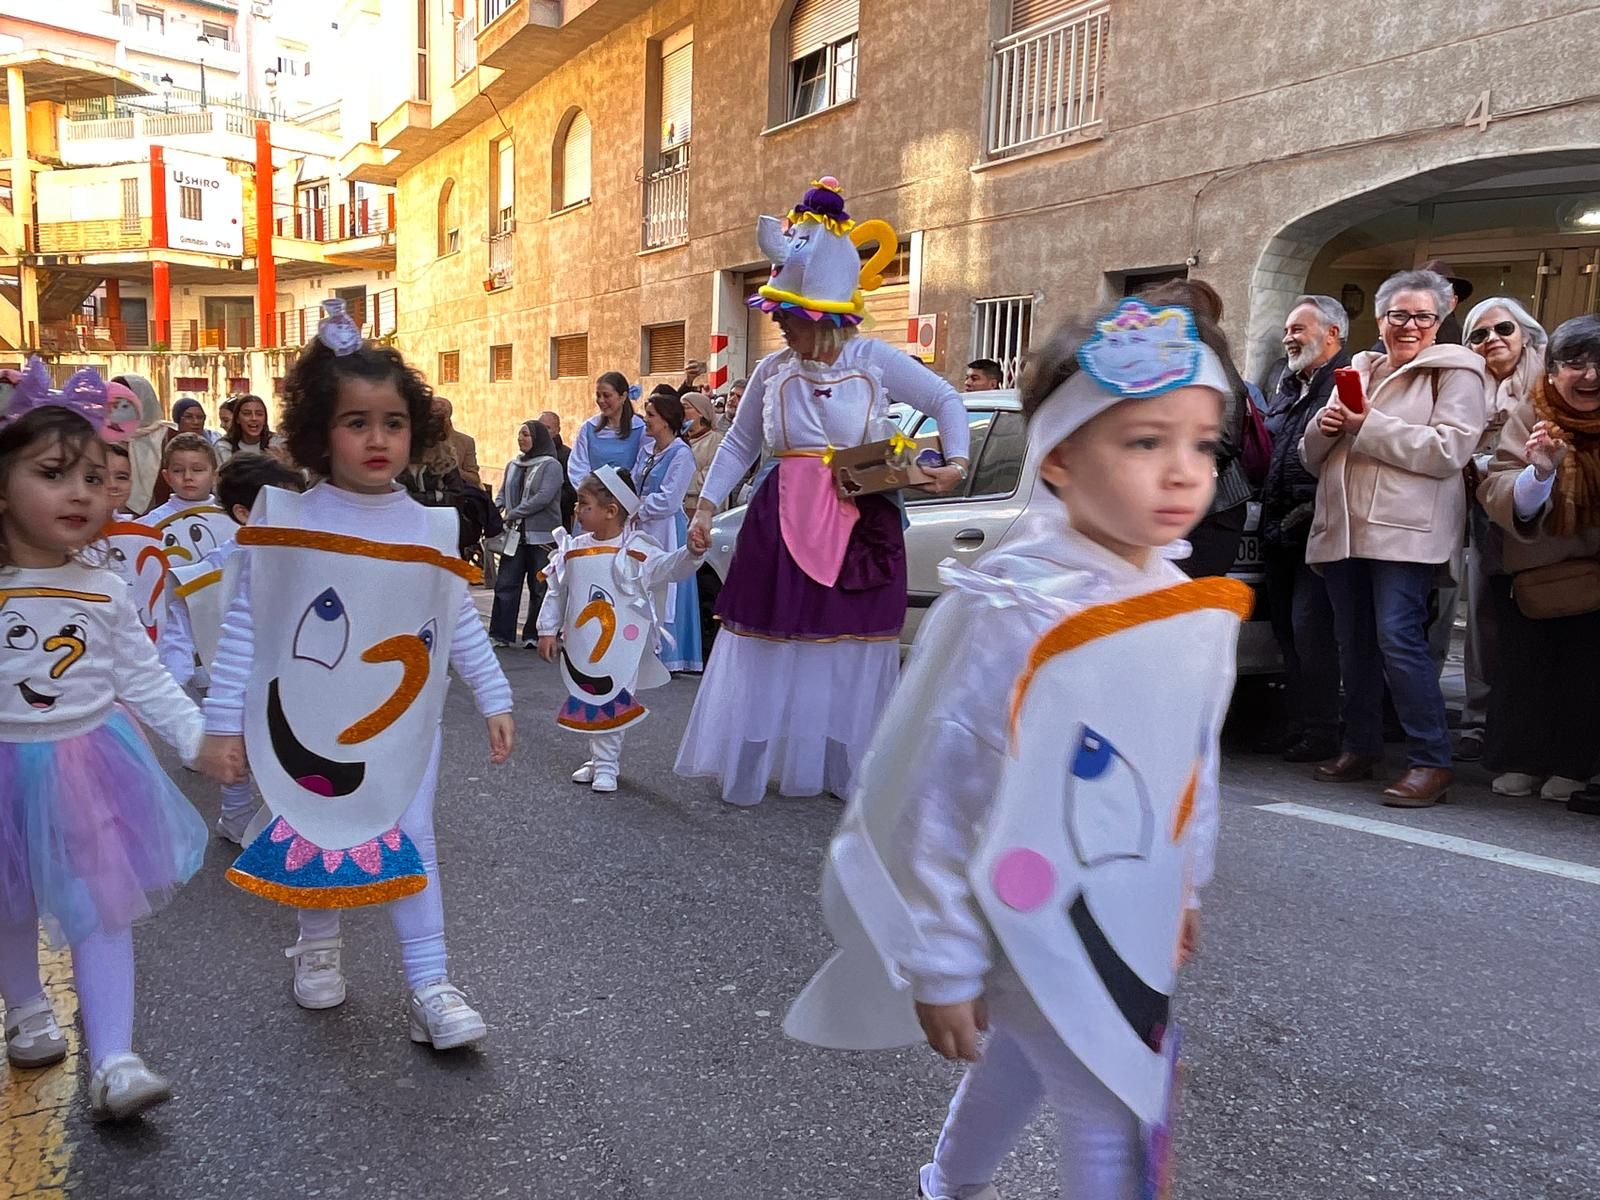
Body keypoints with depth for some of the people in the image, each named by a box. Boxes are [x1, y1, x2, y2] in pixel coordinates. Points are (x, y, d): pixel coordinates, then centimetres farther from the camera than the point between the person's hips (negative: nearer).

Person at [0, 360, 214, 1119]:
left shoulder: (104, 592, -5)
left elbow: (144, 679, 0)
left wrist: (199, 734, -8)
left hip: (91, 765, 1)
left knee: (102, 910, 2)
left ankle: (113, 1062, 7)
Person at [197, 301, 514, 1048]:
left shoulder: (431, 531, -6)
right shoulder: (282, 523, -10)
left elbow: (462, 624, 2)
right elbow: (244, 626, -6)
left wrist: (494, 699, 2)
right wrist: (223, 721, -6)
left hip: (402, 728, 0)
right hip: (305, 727, 0)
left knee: (408, 848, 3)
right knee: (313, 841, 16)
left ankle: (429, 985, 10)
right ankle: (318, 946, 42)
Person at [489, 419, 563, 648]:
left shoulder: (551, 465, -6)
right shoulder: (513, 465, 14)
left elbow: (543, 498, -16)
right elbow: (503, 494, 19)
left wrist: (513, 514, -15)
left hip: (543, 537, -5)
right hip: (515, 535, 5)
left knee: (540, 587, 2)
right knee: (505, 584, 3)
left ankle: (534, 635, 12)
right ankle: (500, 634, 8)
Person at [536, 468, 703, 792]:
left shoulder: (635, 550, -12)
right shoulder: (573, 550, 4)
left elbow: (669, 567, -23)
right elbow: (557, 592, 10)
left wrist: (691, 552, -42)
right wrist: (548, 630, 8)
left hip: (620, 647, -5)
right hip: (581, 645, 5)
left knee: (610, 705, 2)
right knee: (587, 703, 14)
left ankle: (606, 766, 13)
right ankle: (598, 760, 29)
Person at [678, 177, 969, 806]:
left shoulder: (875, 361, -4)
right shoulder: (773, 371, 3)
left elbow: (947, 400, 5)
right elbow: (739, 444, 13)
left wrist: (956, 461, -9)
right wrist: (706, 506, 6)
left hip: (861, 526, -1)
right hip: (782, 523, 2)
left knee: (849, 649, 6)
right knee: (770, 648, 5)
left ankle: (843, 770, 22)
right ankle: (748, 770, 19)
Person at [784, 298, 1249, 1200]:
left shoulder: (1197, 610, -3)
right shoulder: (1009, 614, -26)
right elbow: (940, 791, -21)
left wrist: (1184, 887, 20)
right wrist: (942, 962, -15)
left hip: (1127, 918, 7)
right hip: (1035, 920, -7)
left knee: (1027, 1055, 27)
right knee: (1112, 1124, 3)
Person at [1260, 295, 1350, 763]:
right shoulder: (1286, 386, 21)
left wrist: (1313, 507, -19)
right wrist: (1270, 510, 14)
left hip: (1318, 530, -9)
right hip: (1278, 529, 9)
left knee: (1310, 628, -10)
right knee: (1286, 630, 11)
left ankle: (1319, 733, -1)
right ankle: (1296, 724, 20)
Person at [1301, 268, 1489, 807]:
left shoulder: (1454, 372, 3)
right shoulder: (1357, 370, 20)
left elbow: (1449, 450, -13)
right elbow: (1313, 456, 20)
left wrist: (1366, 426, -12)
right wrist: (1325, 426, -2)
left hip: (1405, 529, -6)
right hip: (1343, 527, 6)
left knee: (1398, 637, -15)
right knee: (1353, 641, 9)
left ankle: (1432, 761, -8)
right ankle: (1360, 748, 21)